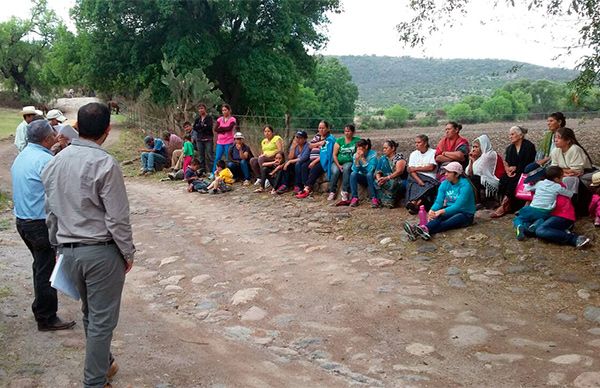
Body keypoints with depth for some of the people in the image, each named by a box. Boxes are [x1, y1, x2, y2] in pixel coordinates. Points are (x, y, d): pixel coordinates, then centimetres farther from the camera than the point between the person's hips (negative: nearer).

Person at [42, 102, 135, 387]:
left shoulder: (55, 162, 3)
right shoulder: (104, 164, -18)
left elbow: (51, 211, 11)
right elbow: (118, 218, -17)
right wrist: (128, 253, -4)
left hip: (69, 250, 7)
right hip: (101, 251, -7)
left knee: (90, 313, 23)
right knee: (102, 319, 6)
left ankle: (102, 364, 41)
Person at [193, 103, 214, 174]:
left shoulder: (209, 117, 0)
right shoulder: (197, 118, 15)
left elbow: (209, 127, -13)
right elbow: (194, 127, 4)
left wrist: (200, 126, -5)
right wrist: (203, 126, -8)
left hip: (208, 139, -5)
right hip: (199, 139, 5)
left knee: (209, 156, -9)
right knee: (201, 156, 7)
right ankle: (202, 170, 13)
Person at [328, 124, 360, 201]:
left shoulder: (357, 140, 6)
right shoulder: (339, 140, 6)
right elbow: (334, 154, 2)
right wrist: (338, 165, -10)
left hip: (349, 162, -1)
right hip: (337, 162, 1)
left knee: (346, 169, -34)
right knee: (335, 171, -30)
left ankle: (345, 192, -36)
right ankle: (332, 192, -21)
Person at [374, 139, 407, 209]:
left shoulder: (399, 157, -4)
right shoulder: (383, 158, 14)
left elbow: (399, 171, -18)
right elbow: (378, 171, 6)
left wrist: (387, 178, -28)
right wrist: (378, 178, -18)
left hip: (399, 181, -5)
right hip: (386, 180, 5)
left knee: (391, 182, -37)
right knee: (377, 182, -25)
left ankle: (388, 201, -24)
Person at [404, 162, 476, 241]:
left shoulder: (465, 185, -18)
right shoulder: (445, 184, 2)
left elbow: (458, 206, -26)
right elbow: (438, 201, -5)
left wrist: (441, 211, -37)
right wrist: (432, 210, -27)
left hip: (466, 214, -5)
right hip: (450, 210, 5)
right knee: (438, 217, -30)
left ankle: (425, 229, -60)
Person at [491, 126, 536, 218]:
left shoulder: (529, 146, -6)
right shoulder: (509, 148, 15)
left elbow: (528, 163, -12)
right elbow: (506, 163, 7)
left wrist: (516, 168, -13)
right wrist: (508, 170, -14)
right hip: (513, 172, 6)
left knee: (513, 180, -32)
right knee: (503, 179, -25)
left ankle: (503, 206, -29)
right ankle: (507, 206, -26)